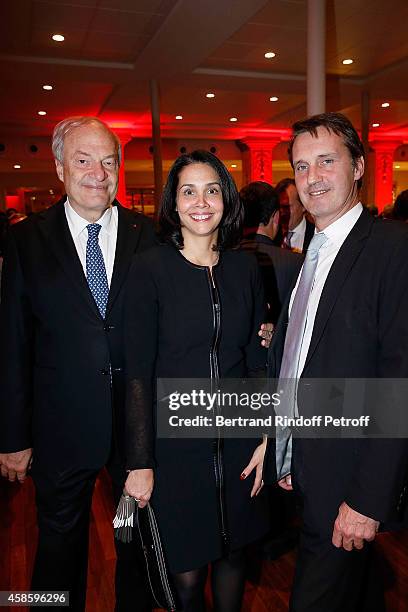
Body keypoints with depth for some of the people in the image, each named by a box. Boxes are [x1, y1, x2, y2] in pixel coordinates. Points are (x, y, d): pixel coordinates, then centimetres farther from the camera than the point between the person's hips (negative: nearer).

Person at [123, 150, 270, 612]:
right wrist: (140, 462, -10)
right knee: (186, 571, 12)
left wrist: (266, 436, 2)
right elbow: (138, 372, -11)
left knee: (233, 553, 21)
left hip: (238, 439, 4)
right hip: (174, 441, -3)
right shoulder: (150, 269, -10)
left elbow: (258, 360, 6)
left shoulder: (245, 267, 1)